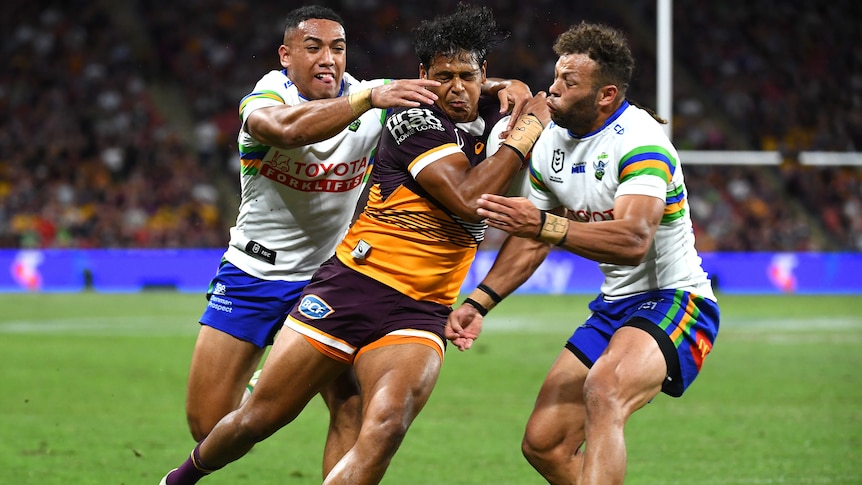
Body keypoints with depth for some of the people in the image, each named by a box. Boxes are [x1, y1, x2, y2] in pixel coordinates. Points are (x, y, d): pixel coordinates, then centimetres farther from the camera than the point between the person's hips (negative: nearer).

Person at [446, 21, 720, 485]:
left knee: (603, 389, -37)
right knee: (543, 443, 2)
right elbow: (532, 240, 18)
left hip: (673, 300, -9)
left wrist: (545, 225, -45)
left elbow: (634, 241, -37)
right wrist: (478, 302, 9)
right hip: (613, 306, 9)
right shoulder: (551, 143, 5)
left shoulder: (640, 141, -21)